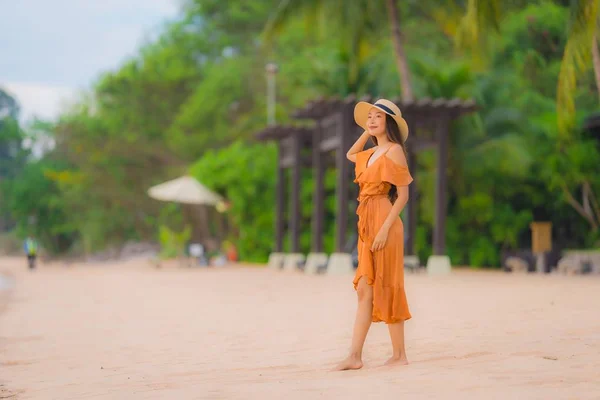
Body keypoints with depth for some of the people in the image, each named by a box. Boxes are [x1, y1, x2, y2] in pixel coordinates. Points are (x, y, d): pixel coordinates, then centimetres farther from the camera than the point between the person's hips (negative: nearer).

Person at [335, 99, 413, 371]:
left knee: (386, 288, -4)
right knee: (364, 290, 4)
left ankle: (399, 355, 4)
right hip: (367, 225, 8)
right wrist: (366, 133, 24)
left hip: (384, 223, -8)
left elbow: (403, 195, -12)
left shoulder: (394, 150, -6)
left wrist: (385, 228, -20)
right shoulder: (372, 153, 17)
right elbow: (350, 155, 39)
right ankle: (355, 356, 2)